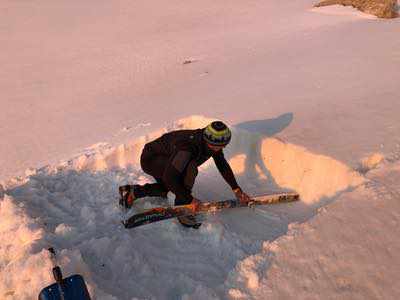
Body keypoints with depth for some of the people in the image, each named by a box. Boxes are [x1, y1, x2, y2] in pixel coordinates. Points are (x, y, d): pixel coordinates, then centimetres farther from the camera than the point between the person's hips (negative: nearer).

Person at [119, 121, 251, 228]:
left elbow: (223, 165, -2)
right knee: (190, 168, -31)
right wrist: (189, 199, -32)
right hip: (150, 159, -9)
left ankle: (132, 192, 33)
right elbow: (169, 177, -38)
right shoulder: (187, 147, -39)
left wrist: (236, 189, -4)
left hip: (162, 157, 9)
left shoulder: (212, 142, -14)